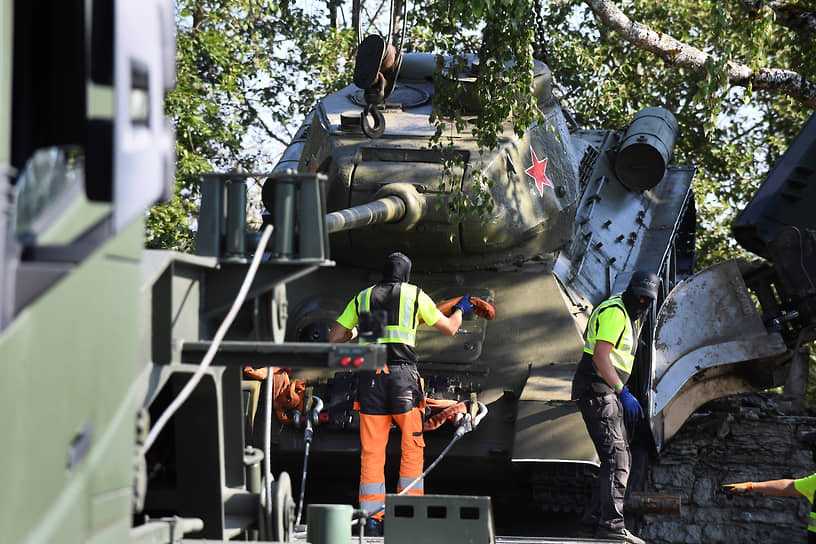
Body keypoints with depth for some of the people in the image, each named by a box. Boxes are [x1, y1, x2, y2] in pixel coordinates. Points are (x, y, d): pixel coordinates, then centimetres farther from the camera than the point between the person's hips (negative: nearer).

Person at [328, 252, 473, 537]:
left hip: (369, 375, 2)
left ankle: (372, 518, 1)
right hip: (402, 374, -2)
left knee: (372, 451, 4)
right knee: (412, 448, 8)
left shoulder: (362, 297, 15)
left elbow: (334, 338, 16)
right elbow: (449, 328, 20)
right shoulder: (416, 295, 10)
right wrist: (460, 310, 42)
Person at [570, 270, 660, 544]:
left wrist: (622, 396, 24)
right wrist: (624, 393, -27)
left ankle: (592, 520, 11)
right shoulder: (614, 312, -12)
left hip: (608, 394, 11)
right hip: (596, 390, -11)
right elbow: (600, 356, -22)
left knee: (620, 459, 10)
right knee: (616, 457, -16)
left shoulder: (628, 316, 21)